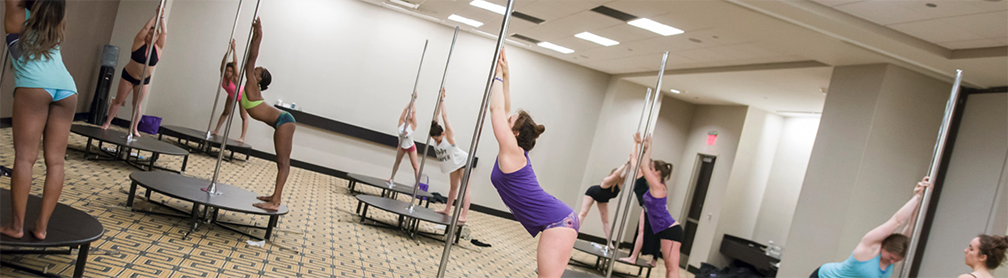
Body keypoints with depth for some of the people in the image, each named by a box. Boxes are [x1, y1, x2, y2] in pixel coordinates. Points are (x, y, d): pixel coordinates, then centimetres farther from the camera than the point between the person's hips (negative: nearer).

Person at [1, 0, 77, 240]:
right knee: (55, 161, 0)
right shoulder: (57, 27, 27)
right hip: (67, 88, 4)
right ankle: (42, 226, -3)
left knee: (25, 156, -8)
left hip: (34, 85, -3)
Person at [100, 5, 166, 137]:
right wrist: (155, 16, -21)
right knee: (118, 100, 5)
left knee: (137, 104, 5)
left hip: (144, 80, 1)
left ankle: (134, 129, 11)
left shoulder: (158, 47, -8)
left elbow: (164, 33, -19)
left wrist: (162, 17, -23)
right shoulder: (139, 42, -12)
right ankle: (107, 122, 18)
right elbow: (146, 28, -24)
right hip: (128, 75, -1)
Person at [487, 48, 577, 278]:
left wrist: (499, 75, 4)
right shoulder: (513, 152, 17)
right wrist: (505, 75, 26)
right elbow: (504, 110, 22)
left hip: (557, 221, -10)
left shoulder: (511, 151, -5)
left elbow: (496, 109, -5)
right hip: (560, 219, 10)